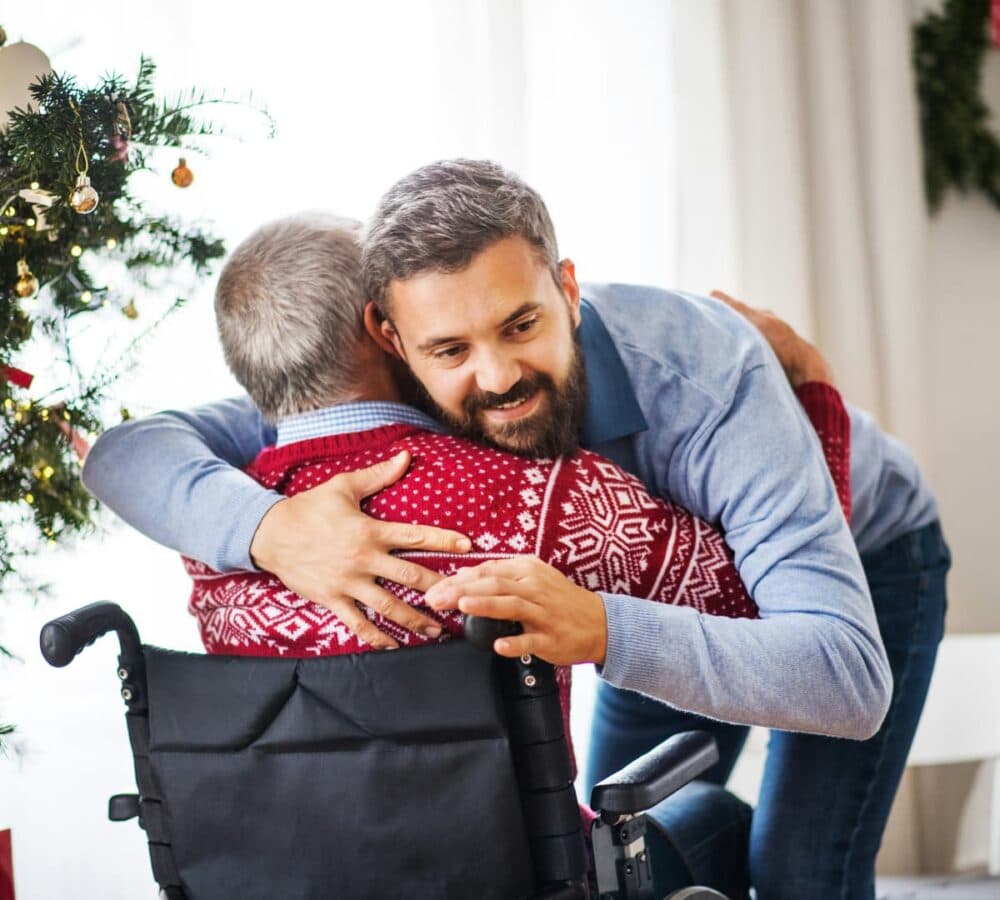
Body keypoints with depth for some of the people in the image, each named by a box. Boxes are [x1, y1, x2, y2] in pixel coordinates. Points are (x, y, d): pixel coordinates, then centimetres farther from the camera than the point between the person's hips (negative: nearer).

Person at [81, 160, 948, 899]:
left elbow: (851, 681, -50)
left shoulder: (711, 373, -44)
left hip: (860, 556, -4)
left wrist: (603, 630, -64)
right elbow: (127, 449, -33)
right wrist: (269, 525, -55)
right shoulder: (399, 396, -31)